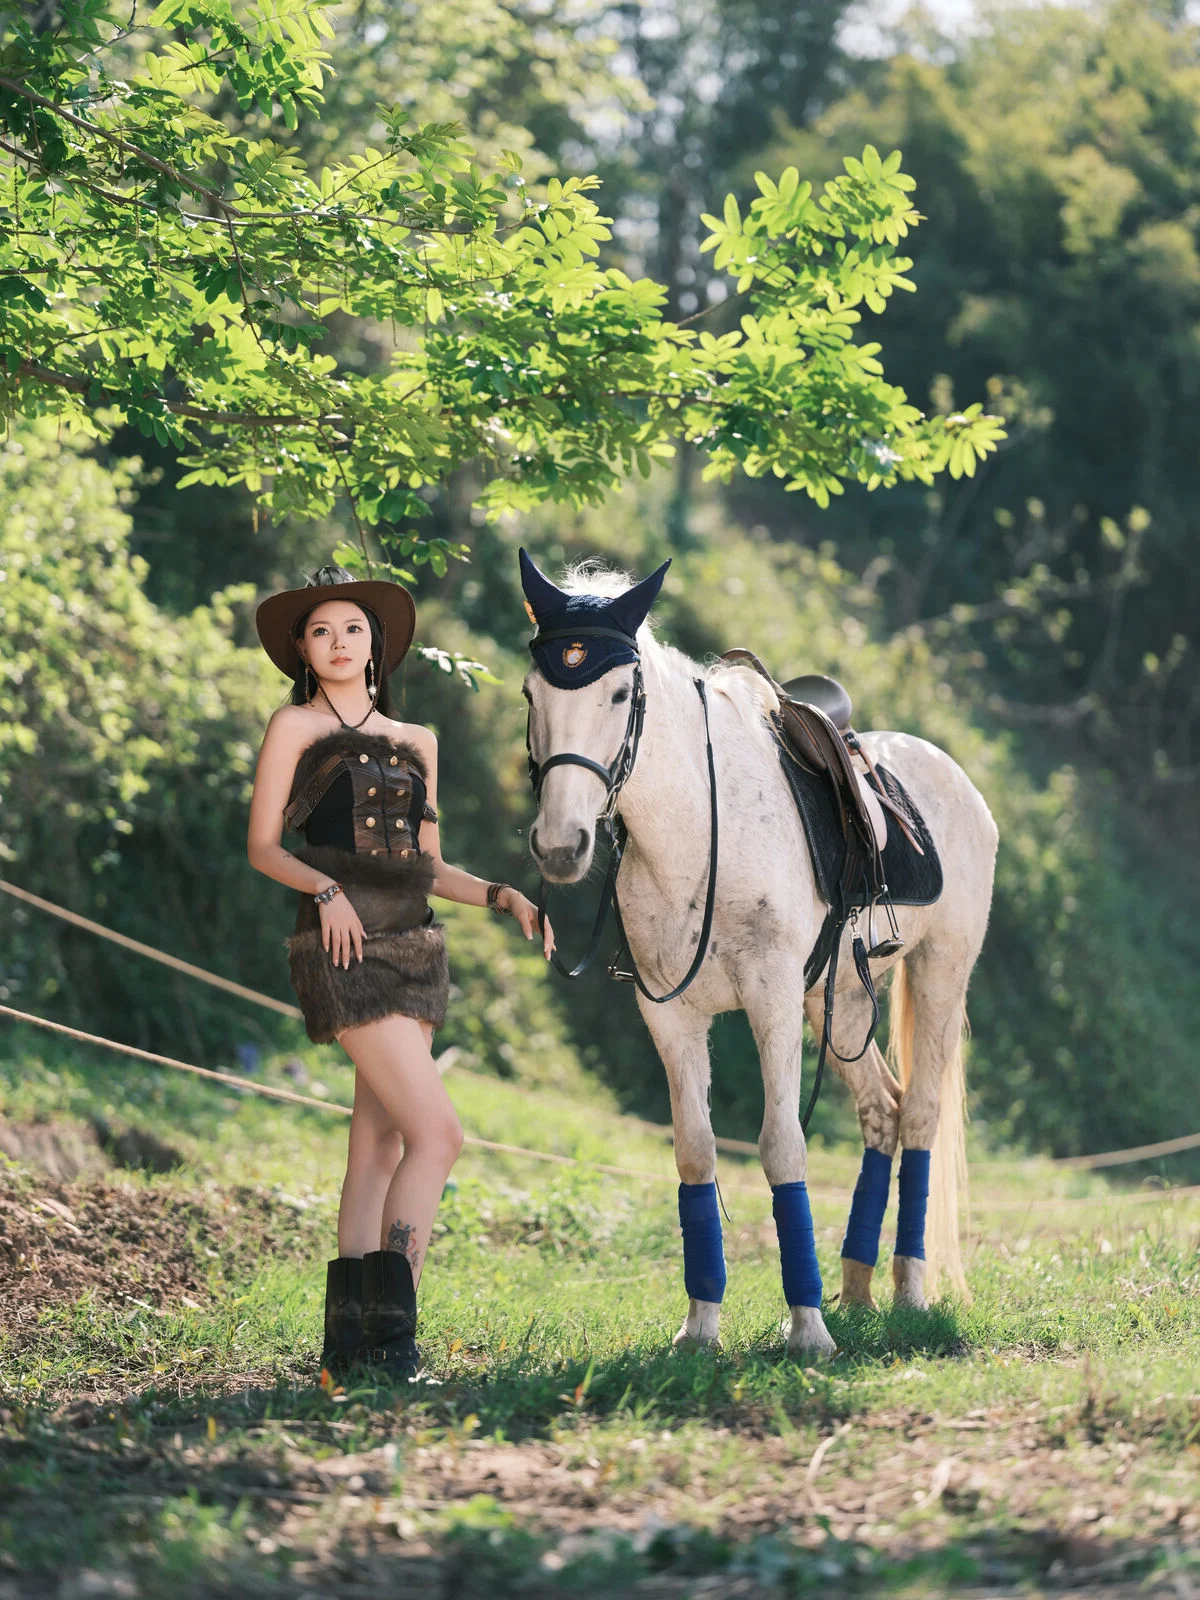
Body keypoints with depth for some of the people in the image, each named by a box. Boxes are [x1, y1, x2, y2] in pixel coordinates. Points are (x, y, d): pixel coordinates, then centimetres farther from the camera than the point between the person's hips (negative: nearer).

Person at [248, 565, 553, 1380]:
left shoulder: (416, 741, 17)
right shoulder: (295, 727, 3)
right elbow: (262, 845, -1)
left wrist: (503, 896, 5)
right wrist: (326, 888, -18)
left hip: (414, 946, 6)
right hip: (344, 946, -6)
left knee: (381, 1145, 5)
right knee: (437, 1132, -16)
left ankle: (351, 1335, 8)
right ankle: (390, 1321, -13)